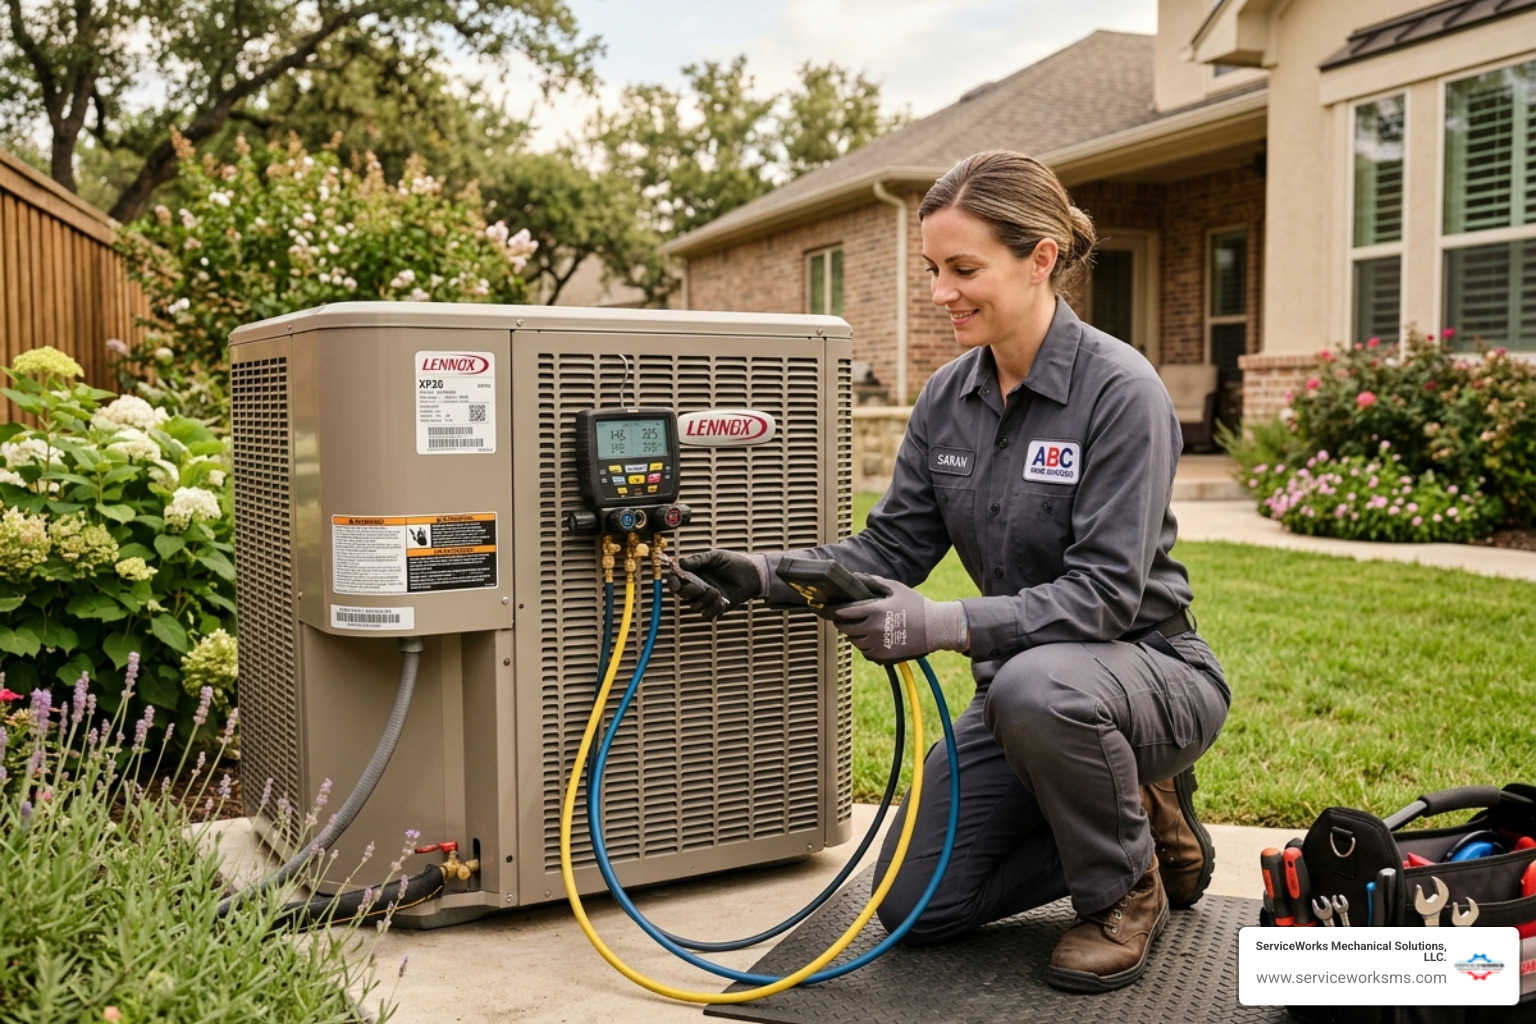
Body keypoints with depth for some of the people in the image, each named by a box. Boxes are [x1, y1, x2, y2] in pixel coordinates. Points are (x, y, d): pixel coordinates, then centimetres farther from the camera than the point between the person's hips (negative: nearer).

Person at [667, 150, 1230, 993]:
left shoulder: (1120, 390, -21)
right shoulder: (947, 397, -1)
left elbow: (1105, 592, -26)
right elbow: (890, 547, 1)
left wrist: (943, 623, -38)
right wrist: (765, 576, -15)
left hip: (1147, 669, -6)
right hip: (1022, 687, 6)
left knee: (1035, 687, -41)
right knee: (915, 905, 0)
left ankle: (1126, 891, -9)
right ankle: (1137, 820, 18)